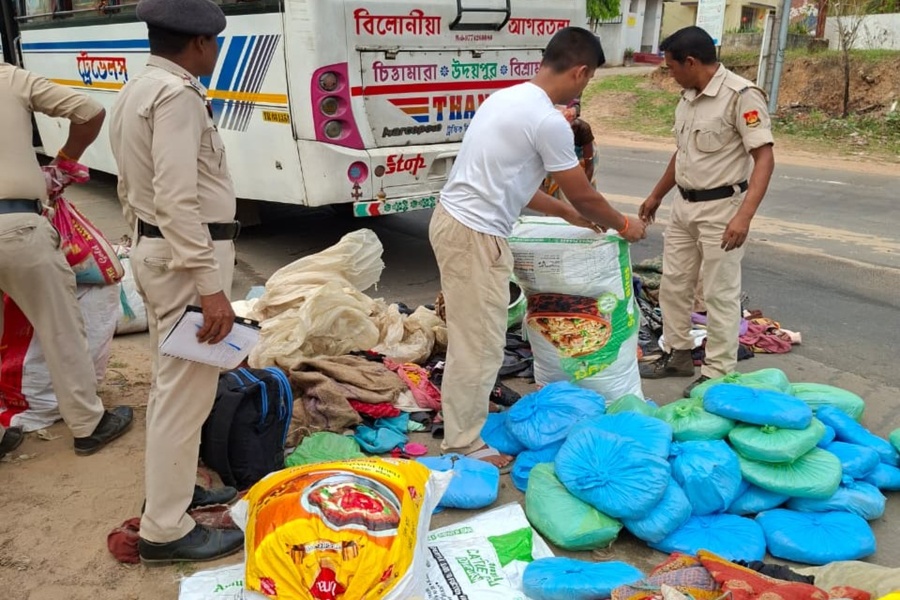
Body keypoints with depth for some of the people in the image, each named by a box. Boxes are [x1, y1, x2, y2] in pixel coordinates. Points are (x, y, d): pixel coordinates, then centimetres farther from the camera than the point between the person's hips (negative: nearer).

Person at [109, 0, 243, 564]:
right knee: (186, 390, -3)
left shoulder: (136, 91, 15)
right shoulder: (177, 94, -18)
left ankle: (174, 486, 34)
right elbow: (179, 200, -26)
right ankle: (166, 529, 6)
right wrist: (211, 286, -27)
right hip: (187, 256, -11)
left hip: (155, 248, 11)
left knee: (173, 381, 19)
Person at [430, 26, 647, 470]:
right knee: (481, 345, 1)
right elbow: (584, 195, -6)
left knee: (471, 338, 21)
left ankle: (464, 424, 35)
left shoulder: (508, 98, 14)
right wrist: (623, 225, 13)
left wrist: (566, 213, 28)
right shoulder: (549, 121, -17)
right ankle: (463, 446, 14)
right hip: (475, 235, -10)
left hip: (453, 219, 10)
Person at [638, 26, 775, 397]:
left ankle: (718, 373, 11)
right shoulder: (688, 97, 9)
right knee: (673, 285, 15)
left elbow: (764, 158, -22)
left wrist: (744, 214, -32)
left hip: (721, 208, -9)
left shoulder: (741, 95, -17)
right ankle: (678, 355, 30)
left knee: (720, 294, 0)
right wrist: (656, 195, 26)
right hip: (684, 206, 9)